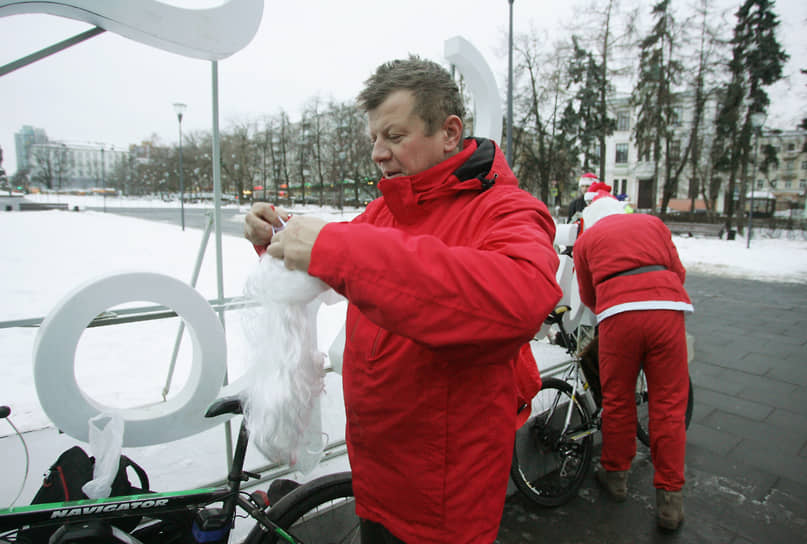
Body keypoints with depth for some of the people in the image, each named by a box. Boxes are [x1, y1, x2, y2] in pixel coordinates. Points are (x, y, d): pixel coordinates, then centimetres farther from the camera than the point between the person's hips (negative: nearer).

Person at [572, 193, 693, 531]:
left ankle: (615, 474, 30)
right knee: (669, 403, 8)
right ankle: (669, 498, 15)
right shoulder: (652, 222, 23)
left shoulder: (586, 239, 18)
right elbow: (678, 271, 22)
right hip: (667, 310, 2)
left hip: (618, 315, -1)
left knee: (617, 399, 13)